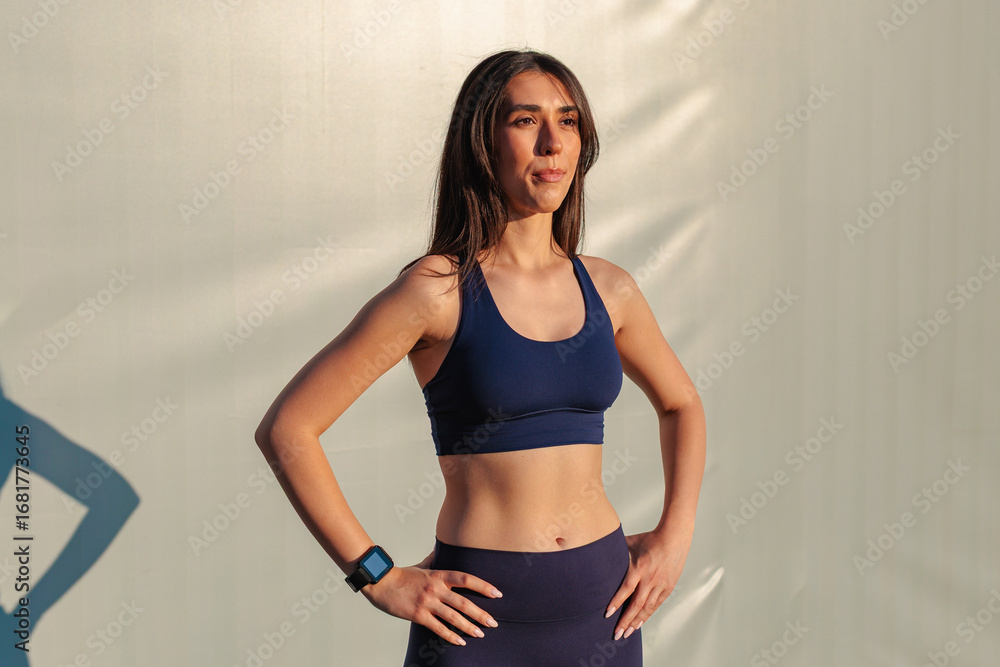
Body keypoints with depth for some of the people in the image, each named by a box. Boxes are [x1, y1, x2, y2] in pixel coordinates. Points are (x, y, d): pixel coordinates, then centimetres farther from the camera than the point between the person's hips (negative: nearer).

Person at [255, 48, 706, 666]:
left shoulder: (608, 289, 2)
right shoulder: (437, 290, -11)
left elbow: (682, 403, 20)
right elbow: (286, 429, -11)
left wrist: (675, 537, 7)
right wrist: (381, 578, -11)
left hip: (602, 605, 4)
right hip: (484, 613, -4)